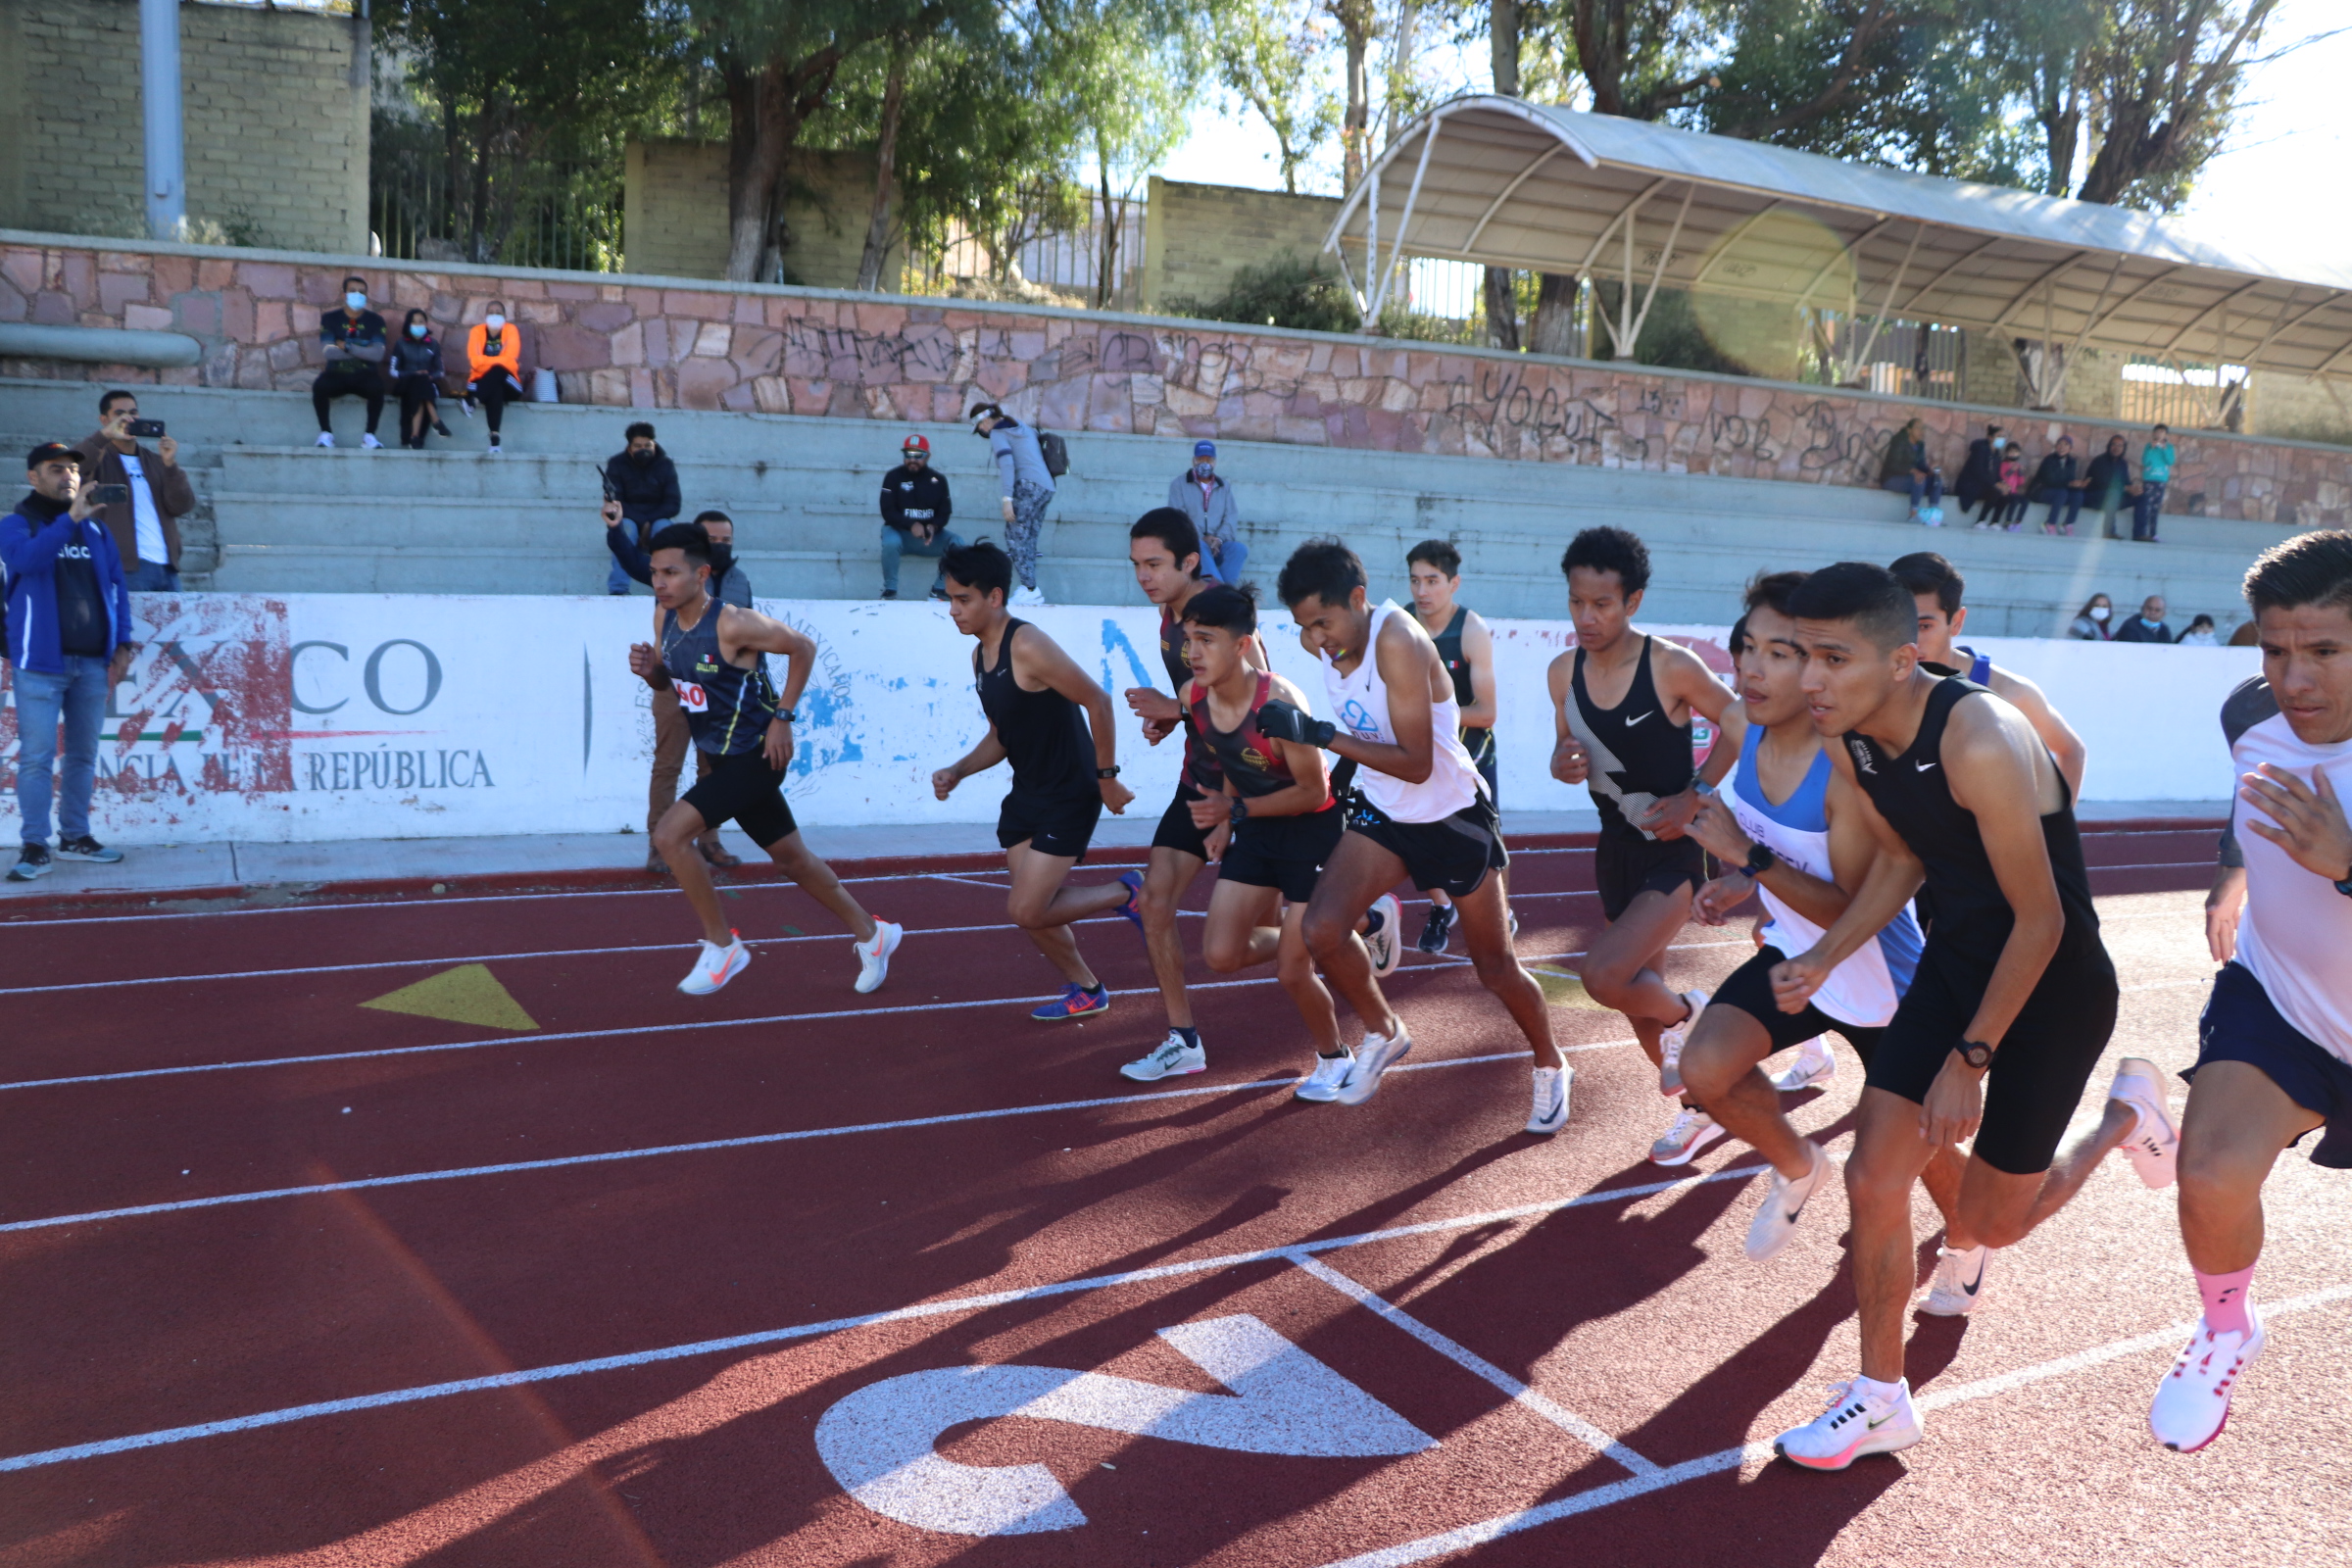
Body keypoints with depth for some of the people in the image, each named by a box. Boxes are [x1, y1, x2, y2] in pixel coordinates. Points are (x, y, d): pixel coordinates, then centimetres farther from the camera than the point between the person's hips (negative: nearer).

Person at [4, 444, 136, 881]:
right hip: (42, 662, -4)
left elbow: (116, 586, 15)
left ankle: (75, 837, 19)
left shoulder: (96, 529, 15)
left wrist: (122, 643, 6)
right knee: (37, 757, -6)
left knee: (83, 755, 10)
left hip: (93, 661, 5)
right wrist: (69, 520, -31)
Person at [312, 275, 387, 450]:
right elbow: (328, 351, -10)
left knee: (377, 388, -35)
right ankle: (326, 432, -16)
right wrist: (364, 351, -9)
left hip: (364, 375, 0)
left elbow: (377, 355, -9)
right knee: (319, 386, -32)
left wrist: (347, 347, -13)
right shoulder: (330, 319, 2)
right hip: (337, 374, 0)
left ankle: (369, 435, -22)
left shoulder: (375, 321, 3)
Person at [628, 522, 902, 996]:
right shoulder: (664, 617, -1)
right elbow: (666, 680, 15)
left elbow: (803, 648, -13)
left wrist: (782, 717, -13)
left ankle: (722, 946, -1)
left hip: (755, 757, -8)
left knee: (669, 835, -18)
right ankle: (872, 935, 35)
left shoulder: (733, 624, -23)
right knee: (792, 858, 18)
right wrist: (648, 668, -8)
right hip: (724, 759, 8)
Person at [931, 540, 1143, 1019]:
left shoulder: (1029, 647, -22)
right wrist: (956, 772, 0)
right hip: (1026, 795, 9)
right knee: (1033, 909, 12)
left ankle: (1127, 892, 11)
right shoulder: (980, 657, 7)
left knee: (1027, 911, -10)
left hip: (1070, 797, -9)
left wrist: (1106, 777, -16)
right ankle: (1085, 991, 33)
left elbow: (1097, 703, -20)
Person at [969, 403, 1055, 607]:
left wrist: (1007, 499, -18)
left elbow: (1007, 465, -13)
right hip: (1046, 488, 8)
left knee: (1015, 536, -8)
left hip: (1027, 486, -8)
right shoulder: (1024, 428, 24)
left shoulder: (997, 433, 0)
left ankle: (1030, 590, -16)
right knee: (1027, 539, 8)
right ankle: (1029, 590, 2)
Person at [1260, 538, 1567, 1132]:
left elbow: (1416, 764, -32)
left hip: (1453, 815, -5)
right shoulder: (1322, 640, -9)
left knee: (1496, 968, 8)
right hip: (1382, 811, 5)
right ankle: (1382, 1032, 10)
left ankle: (1550, 1067, 37)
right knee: (1322, 930, -18)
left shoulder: (1398, 642, -30)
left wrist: (1320, 734, -35)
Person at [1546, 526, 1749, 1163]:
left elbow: (1739, 722, -8)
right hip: (1616, 848, 6)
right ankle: (1699, 1109, 38)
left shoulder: (1672, 667, -19)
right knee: (1638, 989, 16)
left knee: (1603, 975, -21)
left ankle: (1685, 1014, 12)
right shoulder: (1564, 673, -3)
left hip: (1674, 849, -6)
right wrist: (1562, 765, -14)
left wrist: (1695, 796, -16)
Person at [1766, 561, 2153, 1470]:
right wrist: (1825, 959, -4)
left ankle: (2126, 1109, 35)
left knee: (1989, 1221, 7)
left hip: (2054, 982, -6)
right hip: (1953, 960, 6)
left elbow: (2041, 922, -25)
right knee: (1873, 1181, 0)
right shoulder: (1849, 745, -8)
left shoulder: (1981, 743, -33)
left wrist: (1969, 1060, -19)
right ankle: (1881, 1401, 16)